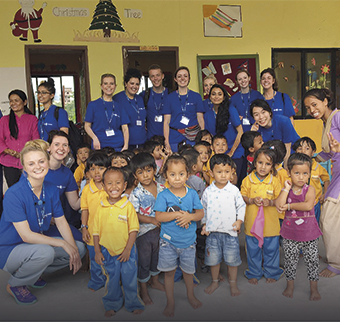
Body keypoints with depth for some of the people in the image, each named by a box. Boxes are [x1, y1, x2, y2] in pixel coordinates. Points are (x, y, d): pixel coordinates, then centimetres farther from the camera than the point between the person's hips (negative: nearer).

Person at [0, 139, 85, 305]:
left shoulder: (51, 189, -4)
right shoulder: (14, 194, -24)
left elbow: (61, 222, 0)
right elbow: (26, 235, -27)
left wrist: (74, 249, -14)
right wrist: (63, 244, -27)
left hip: (39, 241, 7)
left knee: (80, 248, -5)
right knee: (45, 252, -36)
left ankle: (33, 273, 11)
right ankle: (15, 284, -4)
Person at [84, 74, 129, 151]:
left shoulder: (119, 107, 11)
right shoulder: (93, 105, 6)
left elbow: (125, 128, 7)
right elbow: (87, 126, 4)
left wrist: (125, 146, -7)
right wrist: (95, 138, -15)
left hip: (118, 146, 2)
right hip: (99, 147, -2)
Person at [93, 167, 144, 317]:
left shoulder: (128, 206, -11)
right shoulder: (101, 207, -5)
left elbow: (133, 230, -8)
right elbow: (96, 231, 2)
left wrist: (127, 250, -11)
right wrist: (97, 251, 0)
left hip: (126, 251, -2)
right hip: (107, 251, 2)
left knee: (129, 280, 12)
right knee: (112, 281, 18)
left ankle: (133, 304, 33)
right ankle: (112, 305, 38)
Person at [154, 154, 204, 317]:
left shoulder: (192, 193, -2)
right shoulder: (163, 195, -10)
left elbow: (201, 212, -2)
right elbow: (159, 216, -17)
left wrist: (190, 216, -22)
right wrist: (178, 214, -24)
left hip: (188, 241, 2)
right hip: (168, 241, -2)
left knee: (188, 270, 18)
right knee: (169, 272, 9)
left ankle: (191, 295, 43)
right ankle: (170, 301, 28)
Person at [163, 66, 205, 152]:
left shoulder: (196, 96, 7)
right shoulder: (170, 98, 7)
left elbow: (201, 119, 6)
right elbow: (166, 122, 5)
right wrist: (167, 143, -3)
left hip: (192, 138, 0)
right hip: (175, 139, 0)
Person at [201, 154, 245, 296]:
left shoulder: (234, 190, -4)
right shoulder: (208, 191, -2)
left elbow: (241, 207, 4)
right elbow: (203, 209, 8)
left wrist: (239, 221, -7)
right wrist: (204, 224, 2)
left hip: (230, 231, -1)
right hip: (212, 232, 1)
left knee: (232, 259, 10)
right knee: (213, 259, 13)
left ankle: (233, 283, 32)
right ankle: (215, 281, 35)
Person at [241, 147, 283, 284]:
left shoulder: (274, 181, -5)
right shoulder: (247, 180, -4)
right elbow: (241, 197, 0)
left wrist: (270, 202, -20)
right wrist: (252, 200, -17)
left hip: (270, 223, 0)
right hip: (252, 222, 0)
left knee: (271, 249, 12)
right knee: (253, 250, 12)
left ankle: (271, 273, 34)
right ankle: (254, 273, 31)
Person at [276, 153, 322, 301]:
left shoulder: (310, 189, -7)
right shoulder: (286, 189, -1)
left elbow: (308, 205, -25)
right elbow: (279, 204, -18)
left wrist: (289, 206, -19)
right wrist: (286, 188, -16)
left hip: (309, 233, -1)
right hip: (290, 233, 1)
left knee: (312, 261, 9)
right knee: (290, 260, 11)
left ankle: (314, 288, 28)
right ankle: (290, 285, 31)